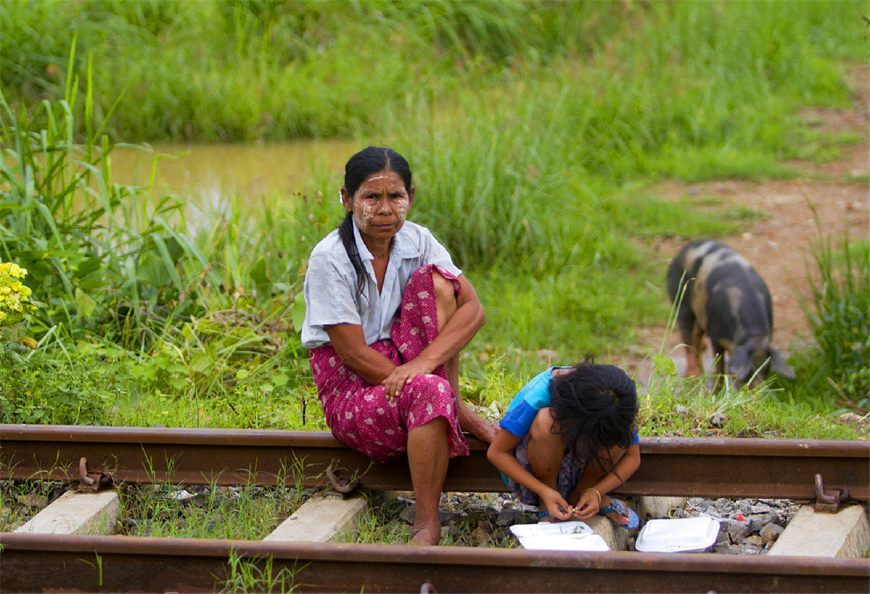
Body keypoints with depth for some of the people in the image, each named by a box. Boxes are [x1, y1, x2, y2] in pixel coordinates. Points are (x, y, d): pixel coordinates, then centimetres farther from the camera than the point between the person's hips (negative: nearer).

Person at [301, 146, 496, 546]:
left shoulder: (416, 241, 0)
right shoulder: (329, 258, -16)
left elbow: (473, 309, -9)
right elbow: (353, 353, -18)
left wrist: (425, 361, -30)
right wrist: (456, 409, -20)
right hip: (350, 389, -5)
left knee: (434, 279, -15)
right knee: (430, 391, -37)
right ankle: (426, 524, -30)